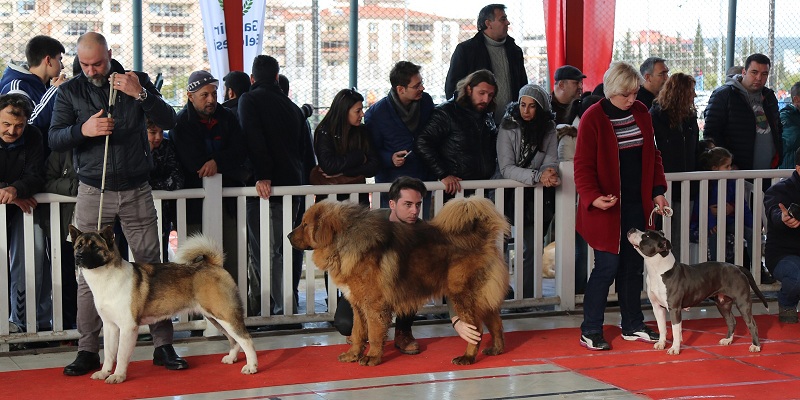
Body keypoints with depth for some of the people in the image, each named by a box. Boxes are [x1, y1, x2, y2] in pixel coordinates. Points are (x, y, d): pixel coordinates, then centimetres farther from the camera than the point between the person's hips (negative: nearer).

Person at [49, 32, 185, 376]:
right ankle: (88, 351, 5)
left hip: (137, 192, 0)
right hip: (93, 192, 0)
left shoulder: (137, 81, 4)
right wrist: (83, 130, -22)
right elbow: (54, 139, -2)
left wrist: (141, 94, -20)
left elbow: (168, 121, -5)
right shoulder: (70, 91, 4)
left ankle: (163, 346, 5)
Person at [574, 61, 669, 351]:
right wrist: (593, 196, -26)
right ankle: (590, 331, 3)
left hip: (637, 205, 6)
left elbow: (652, 155, 16)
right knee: (607, 266, -6)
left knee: (633, 266, 12)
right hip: (607, 207, -6)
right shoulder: (593, 118, -11)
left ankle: (632, 326, 23)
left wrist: (657, 190, 7)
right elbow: (583, 165, -12)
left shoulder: (641, 113, 9)